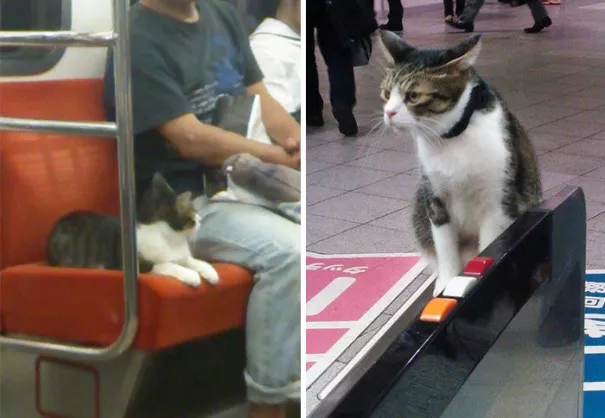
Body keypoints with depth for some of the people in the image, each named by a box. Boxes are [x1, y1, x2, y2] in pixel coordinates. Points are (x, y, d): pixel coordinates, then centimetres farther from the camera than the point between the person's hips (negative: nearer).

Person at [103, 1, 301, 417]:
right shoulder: (139, 40, -12)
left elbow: (259, 98, 12)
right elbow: (190, 138, -19)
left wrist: (299, 140, -8)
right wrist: (285, 158, -17)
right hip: (185, 200, -8)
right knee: (288, 251, -31)